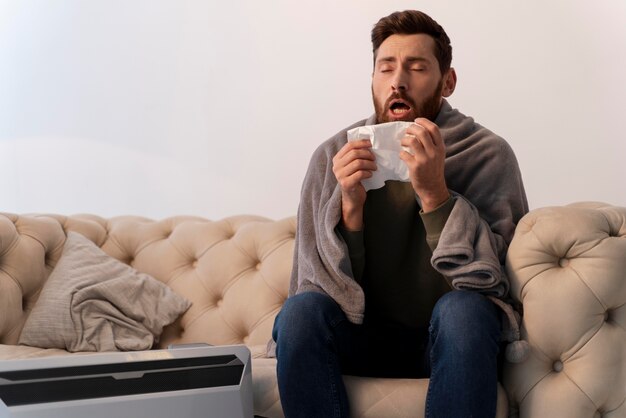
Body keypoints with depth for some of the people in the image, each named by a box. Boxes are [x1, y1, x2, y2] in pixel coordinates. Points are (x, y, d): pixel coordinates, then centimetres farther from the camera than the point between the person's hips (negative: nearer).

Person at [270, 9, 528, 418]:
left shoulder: (489, 155, -9)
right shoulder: (334, 156, -4)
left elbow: (488, 279, -15)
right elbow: (326, 284, -7)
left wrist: (433, 192, -27)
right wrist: (351, 206, -24)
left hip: (449, 340, -1)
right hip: (365, 337, 2)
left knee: (463, 309, -32)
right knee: (301, 311, -27)